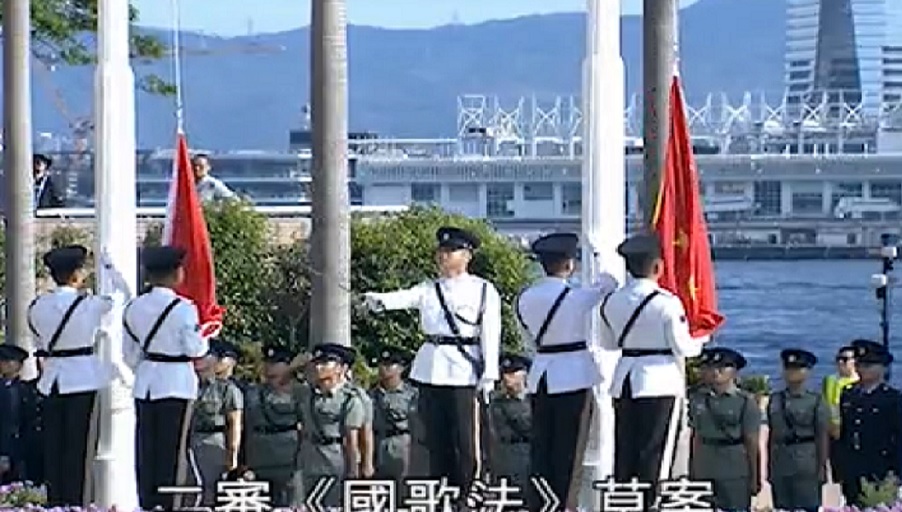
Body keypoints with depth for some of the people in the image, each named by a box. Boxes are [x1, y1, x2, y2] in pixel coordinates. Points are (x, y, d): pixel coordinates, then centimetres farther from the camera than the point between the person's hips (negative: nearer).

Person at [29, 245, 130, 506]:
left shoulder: (37, 307, 3)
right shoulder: (89, 304, -10)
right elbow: (123, 293, 5)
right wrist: (108, 266, 18)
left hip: (52, 379, 5)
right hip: (84, 379, -5)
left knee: (54, 447, 8)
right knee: (79, 448, -2)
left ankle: (55, 504, 9)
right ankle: (76, 504, -2)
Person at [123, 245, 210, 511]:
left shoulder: (134, 307, 5)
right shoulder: (183, 309, -13)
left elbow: (130, 354, 12)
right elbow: (194, 350, -12)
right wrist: (205, 341, 8)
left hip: (145, 382, 5)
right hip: (176, 382, -5)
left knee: (146, 448, 9)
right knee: (172, 449, -1)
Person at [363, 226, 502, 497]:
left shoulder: (483, 290, 2)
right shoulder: (429, 290, 12)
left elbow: (490, 335, -3)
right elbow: (404, 297, -8)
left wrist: (488, 375, -10)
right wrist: (380, 300, -30)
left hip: (465, 372, -5)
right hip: (431, 371, 5)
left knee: (467, 444, -6)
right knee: (437, 443, 7)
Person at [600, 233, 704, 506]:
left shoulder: (612, 302, 4)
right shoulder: (667, 303, -14)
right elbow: (682, 348, -10)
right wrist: (700, 340, 10)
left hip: (624, 383, 6)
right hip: (661, 382, -6)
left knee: (624, 455, 10)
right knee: (656, 456, -1)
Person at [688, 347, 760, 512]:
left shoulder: (745, 402, -3)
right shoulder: (698, 399, 9)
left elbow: (752, 443, -3)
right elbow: (697, 438, 13)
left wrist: (754, 478, -4)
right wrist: (693, 472, 12)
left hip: (735, 473, -4)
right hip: (705, 471, 4)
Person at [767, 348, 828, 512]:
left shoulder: (815, 401, 0)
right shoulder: (775, 400, 12)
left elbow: (822, 437, -1)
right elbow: (772, 436, 14)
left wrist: (822, 468, -6)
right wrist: (769, 467, 11)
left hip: (806, 464, -4)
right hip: (780, 461, 4)